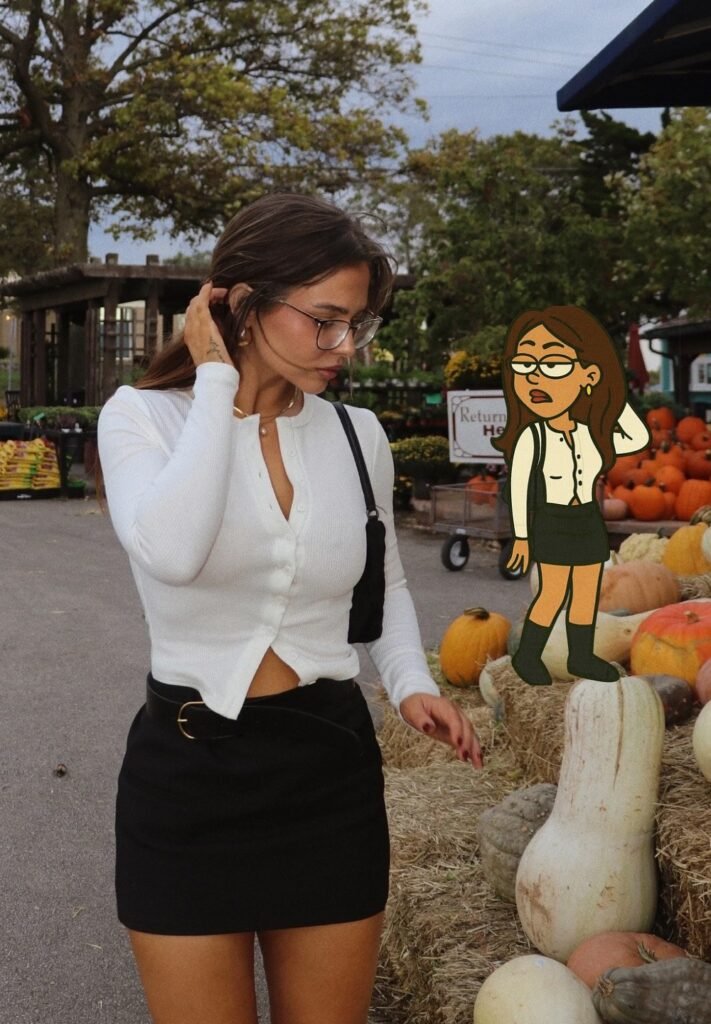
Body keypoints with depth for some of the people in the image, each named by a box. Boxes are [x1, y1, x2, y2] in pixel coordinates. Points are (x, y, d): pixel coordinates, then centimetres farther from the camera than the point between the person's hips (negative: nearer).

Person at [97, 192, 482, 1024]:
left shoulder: (358, 435, 1)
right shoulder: (144, 416, -9)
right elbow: (171, 552, -31)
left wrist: (411, 685, -2)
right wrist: (216, 380, -20)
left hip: (331, 767, 3)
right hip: (189, 770, -3)